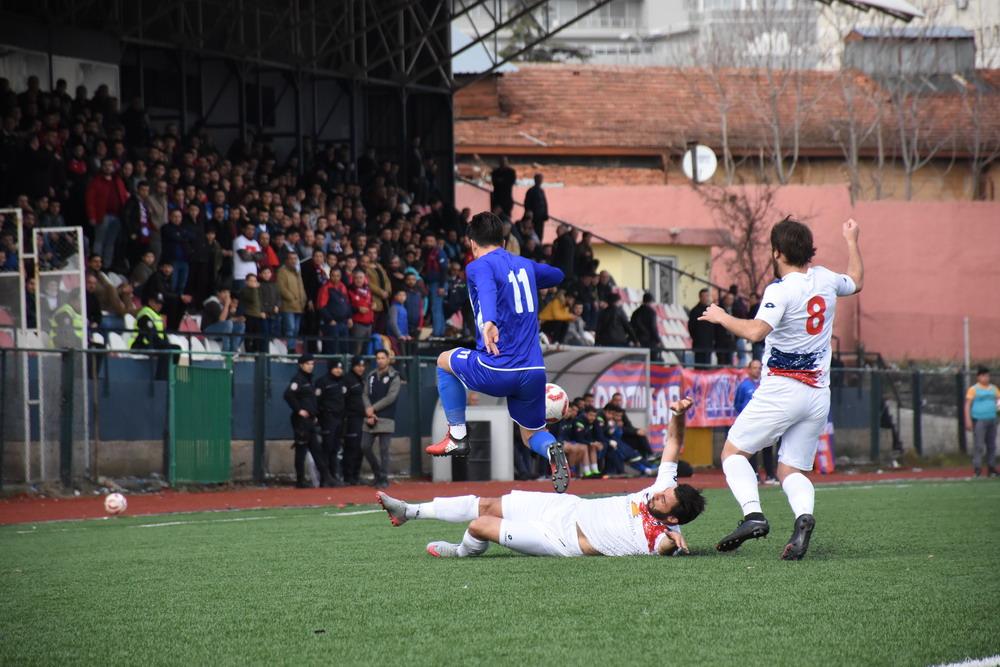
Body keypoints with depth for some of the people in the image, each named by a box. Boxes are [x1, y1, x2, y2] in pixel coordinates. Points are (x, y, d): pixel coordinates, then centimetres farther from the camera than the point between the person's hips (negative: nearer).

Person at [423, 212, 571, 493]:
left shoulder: (479, 266, -3)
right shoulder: (525, 265, 16)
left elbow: (487, 290, -28)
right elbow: (557, 275, 39)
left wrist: (489, 322, -47)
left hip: (497, 372, -5)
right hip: (534, 372, 5)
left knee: (445, 361, 25)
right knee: (532, 435, 22)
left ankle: (457, 436, 18)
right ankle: (552, 449, -15)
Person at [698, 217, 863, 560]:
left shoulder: (781, 289, -13)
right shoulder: (825, 279, 8)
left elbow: (756, 331, -27)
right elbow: (856, 282, 31)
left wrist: (722, 317, -11)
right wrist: (852, 241, 44)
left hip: (781, 389, -7)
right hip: (819, 396, 7)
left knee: (733, 452, 5)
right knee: (791, 470, 10)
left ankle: (753, 514, -18)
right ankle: (804, 514, -22)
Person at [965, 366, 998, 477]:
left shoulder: (993, 388, 12)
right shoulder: (973, 389, -3)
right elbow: (967, 405, -6)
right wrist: (968, 420, -15)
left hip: (991, 421, 6)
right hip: (979, 421, -6)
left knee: (991, 445, 8)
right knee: (978, 445, -9)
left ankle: (991, 469, 14)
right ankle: (977, 468, -8)